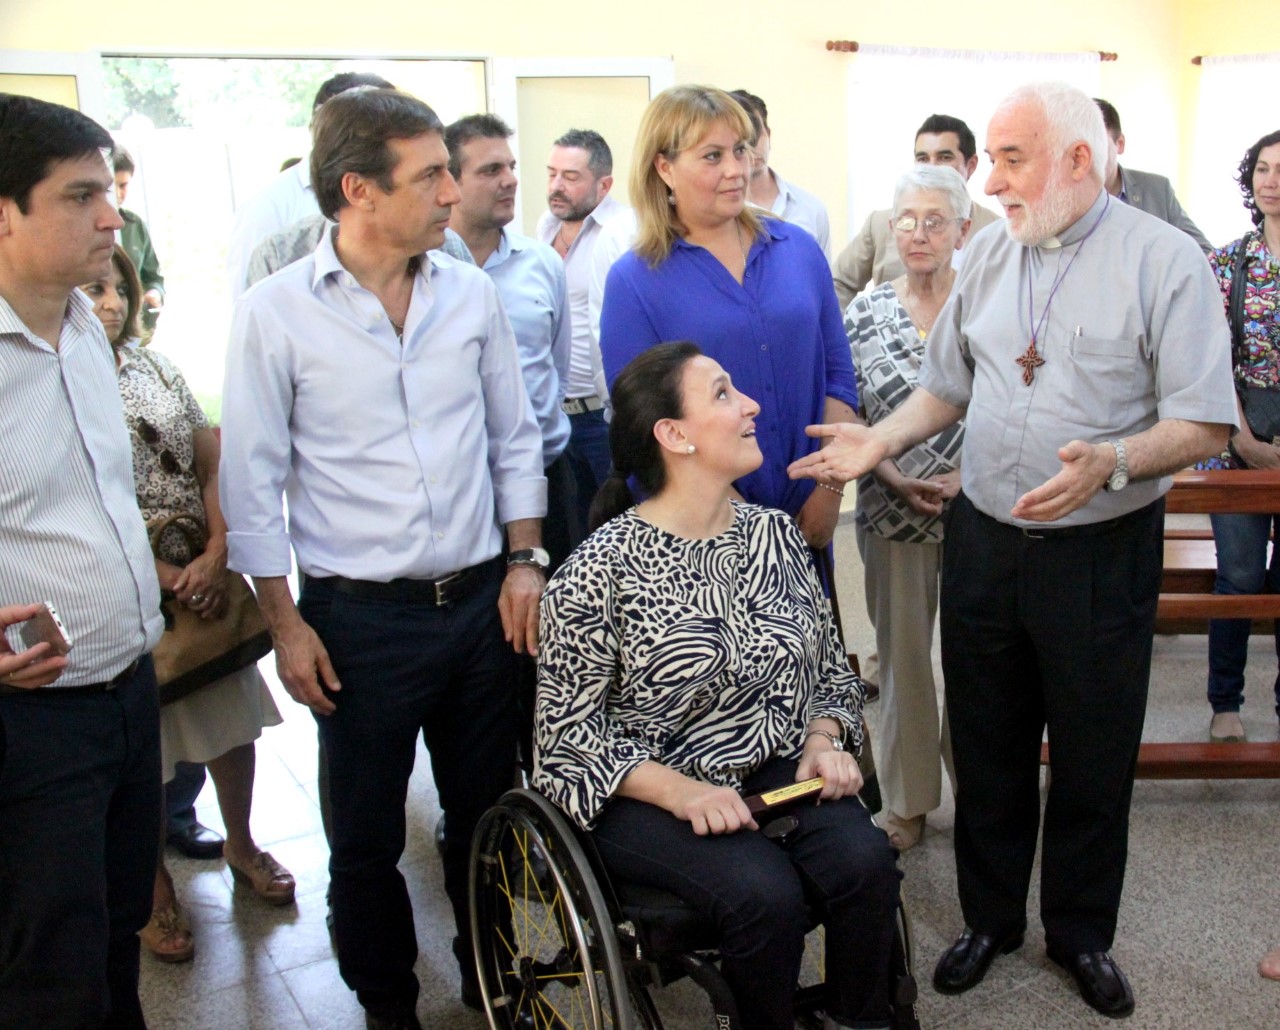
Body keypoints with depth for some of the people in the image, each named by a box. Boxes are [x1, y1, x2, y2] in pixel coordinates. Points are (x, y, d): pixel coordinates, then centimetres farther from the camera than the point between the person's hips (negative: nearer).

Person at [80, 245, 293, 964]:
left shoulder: (156, 368, 7)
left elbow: (214, 465, 5)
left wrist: (216, 556, -10)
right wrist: (165, 576, -16)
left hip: (208, 578, 5)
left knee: (234, 721, 14)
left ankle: (242, 845, 38)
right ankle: (158, 888, 28)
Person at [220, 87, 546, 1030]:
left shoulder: (472, 293, 2)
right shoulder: (275, 313, -8)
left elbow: (514, 438, 10)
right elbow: (253, 481, -4)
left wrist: (523, 561, 3)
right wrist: (285, 622, -5)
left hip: (480, 600, 3)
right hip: (359, 615, -3)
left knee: (486, 811, 16)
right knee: (367, 836, 11)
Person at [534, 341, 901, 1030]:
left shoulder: (776, 533, 5)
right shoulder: (600, 569, -11)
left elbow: (831, 668, 15)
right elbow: (567, 729, -10)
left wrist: (823, 741, -5)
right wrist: (680, 791, -22)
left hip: (778, 769, 5)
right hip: (648, 793, -4)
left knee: (864, 862, -22)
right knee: (766, 892, -28)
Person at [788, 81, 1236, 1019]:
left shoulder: (1165, 260, -10)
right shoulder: (990, 256, 7)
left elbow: (1204, 424, -14)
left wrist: (1113, 462, -31)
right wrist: (880, 443, -3)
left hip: (1101, 550, -4)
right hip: (983, 542, 4)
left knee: (1094, 759, 11)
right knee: (987, 747, 15)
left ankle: (1082, 933, 33)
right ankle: (990, 917, 35)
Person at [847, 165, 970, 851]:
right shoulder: (866, 312, 3)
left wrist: (969, 475, -14)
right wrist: (893, 476, -11)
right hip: (892, 516, 1)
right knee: (902, 655, 10)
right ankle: (906, 803, 26)